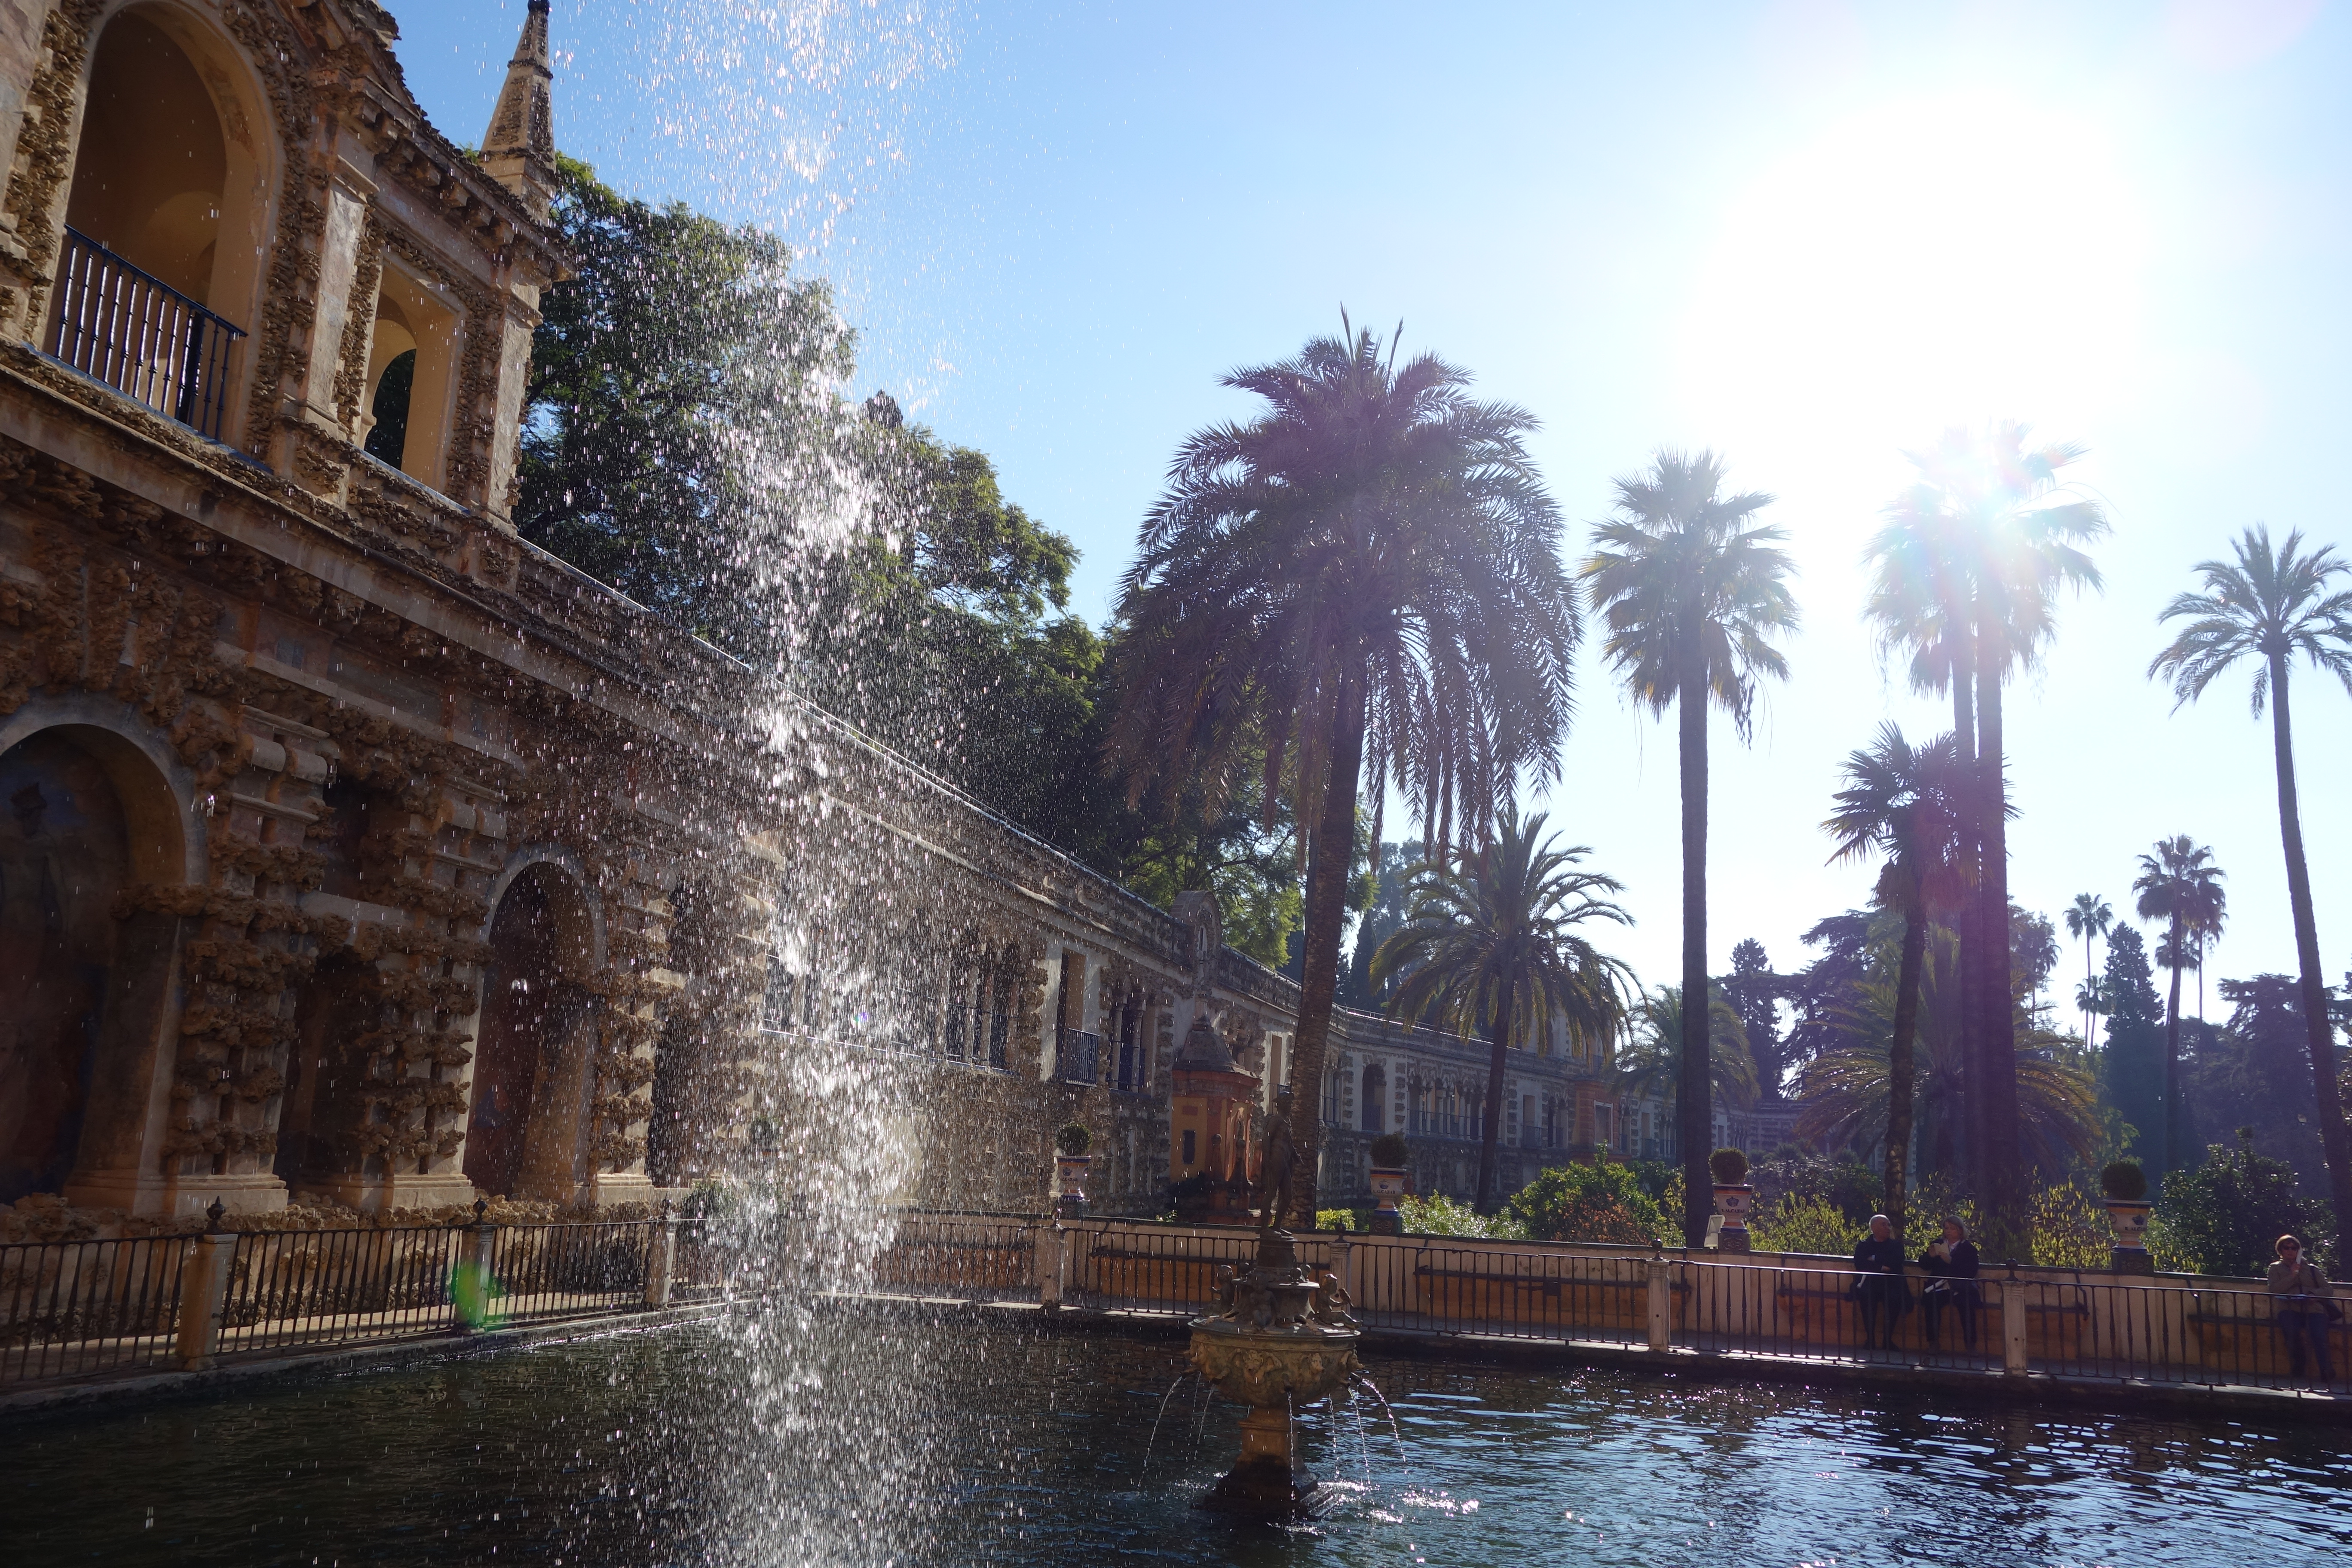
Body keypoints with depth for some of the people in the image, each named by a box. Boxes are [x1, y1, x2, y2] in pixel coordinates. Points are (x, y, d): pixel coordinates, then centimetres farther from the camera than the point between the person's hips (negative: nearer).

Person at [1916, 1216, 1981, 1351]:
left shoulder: (1968, 1248, 8)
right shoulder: (1937, 1245, 19)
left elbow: (1972, 1271, -7)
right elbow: (1923, 1265, 14)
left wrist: (1951, 1261, -16)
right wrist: (1930, 1256, -7)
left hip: (1961, 1289, -2)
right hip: (1939, 1288, 2)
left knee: (1967, 1304, -31)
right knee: (1929, 1300, -27)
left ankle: (1971, 1344, -18)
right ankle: (1932, 1342, -20)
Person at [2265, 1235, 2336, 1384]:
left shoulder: (2311, 1268, 26)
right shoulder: (2276, 1268, 22)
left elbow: (2329, 1290, 16)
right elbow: (2274, 1290, 6)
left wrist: (2314, 1294, -5)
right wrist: (2292, 1276, 0)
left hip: (2313, 1309, 1)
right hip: (2290, 1309, -1)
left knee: (2318, 1334, -32)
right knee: (2292, 1332, -34)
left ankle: (2326, 1372, -28)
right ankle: (2298, 1370, -16)